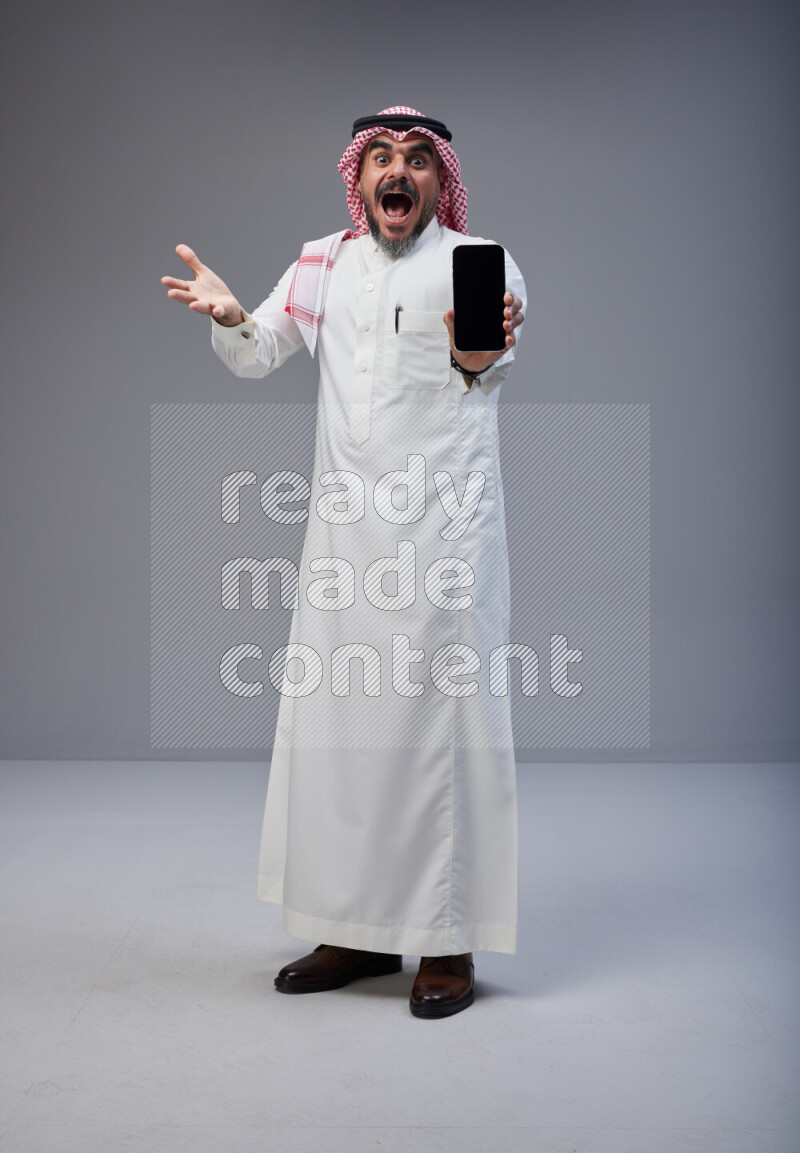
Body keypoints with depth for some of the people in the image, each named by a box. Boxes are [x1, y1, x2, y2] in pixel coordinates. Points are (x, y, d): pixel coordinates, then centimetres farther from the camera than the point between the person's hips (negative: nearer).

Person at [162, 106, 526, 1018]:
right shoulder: (324, 264, 14)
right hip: (344, 525, 5)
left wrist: (481, 353, -44)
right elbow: (257, 356, 13)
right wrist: (228, 315, -9)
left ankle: (449, 940, 8)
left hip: (444, 524, -5)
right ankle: (357, 930, 21)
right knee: (332, 718, 8)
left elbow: (495, 361, -20)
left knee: (442, 718, -3)